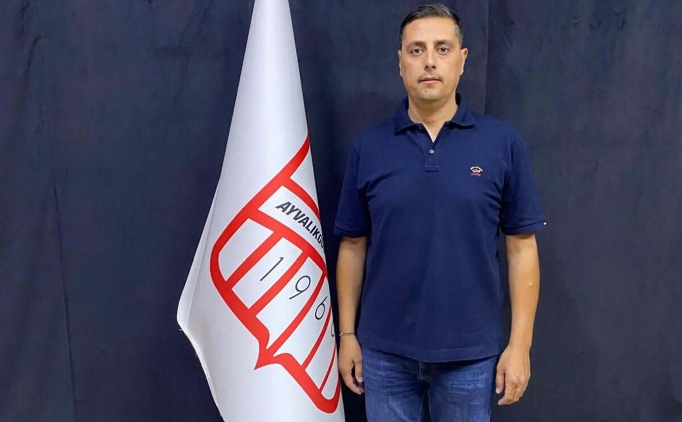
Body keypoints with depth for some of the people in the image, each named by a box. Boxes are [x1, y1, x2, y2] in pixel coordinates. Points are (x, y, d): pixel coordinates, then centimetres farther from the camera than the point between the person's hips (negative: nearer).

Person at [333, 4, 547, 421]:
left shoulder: (503, 143, -5)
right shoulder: (368, 148, -2)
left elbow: (522, 247, -3)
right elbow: (353, 247, 3)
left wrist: (520, 342, -5)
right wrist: (347, 333, 3)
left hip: (471, 352, -1)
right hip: (385, 350, 1)